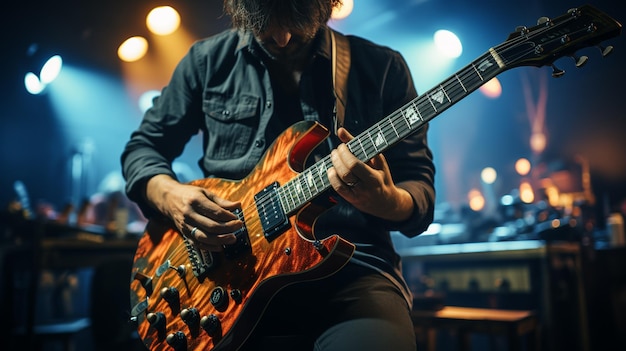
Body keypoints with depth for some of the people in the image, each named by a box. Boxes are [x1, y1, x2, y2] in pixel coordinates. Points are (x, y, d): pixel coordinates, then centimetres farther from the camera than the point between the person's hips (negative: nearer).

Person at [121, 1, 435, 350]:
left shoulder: (383, 67, 4)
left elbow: (422, 194, 5)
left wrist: (386, 201, -19)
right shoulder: (209, 59, 9)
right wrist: (170, 195, -6)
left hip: (349, 270, -1)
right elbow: (142, 146, 17)